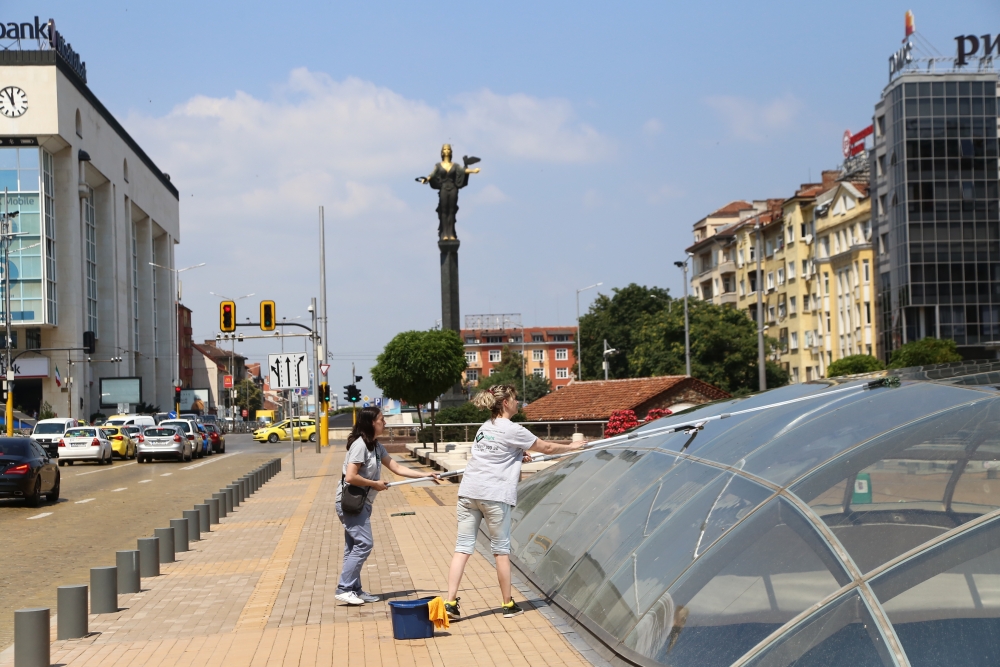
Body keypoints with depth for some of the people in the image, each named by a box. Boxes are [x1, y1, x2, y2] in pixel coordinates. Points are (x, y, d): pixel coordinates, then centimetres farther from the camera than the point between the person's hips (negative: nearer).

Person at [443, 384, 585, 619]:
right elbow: (547, 448, 5)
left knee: (463, 547, 2)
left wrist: (519, 454, 26)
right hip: (494, 495, -6)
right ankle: (508, 604, 17)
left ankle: (450, 602, -6)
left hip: (468, 491, 6)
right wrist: (571, 447, 21)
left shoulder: (485, 428, 18)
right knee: (501, 549, 7)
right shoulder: (512, 430, -4)